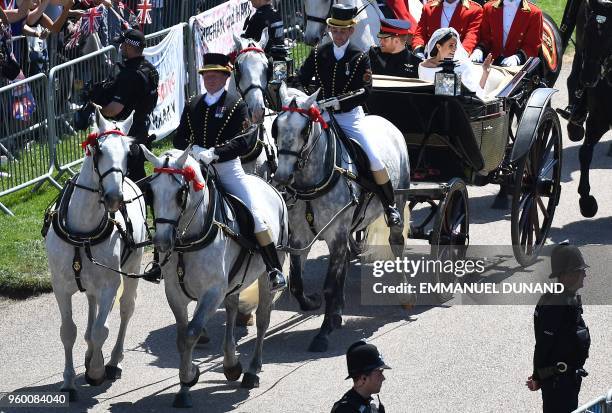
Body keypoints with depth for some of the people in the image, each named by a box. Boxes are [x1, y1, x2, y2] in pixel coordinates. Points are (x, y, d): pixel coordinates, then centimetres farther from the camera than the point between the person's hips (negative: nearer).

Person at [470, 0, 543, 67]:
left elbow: (532, 47, -3)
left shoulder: (534, 13, 0)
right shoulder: (488, 8, 10)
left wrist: (517, 58, -22)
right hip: (492, 63, 4)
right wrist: (478, 50, -10)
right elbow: (484, 38, 12)